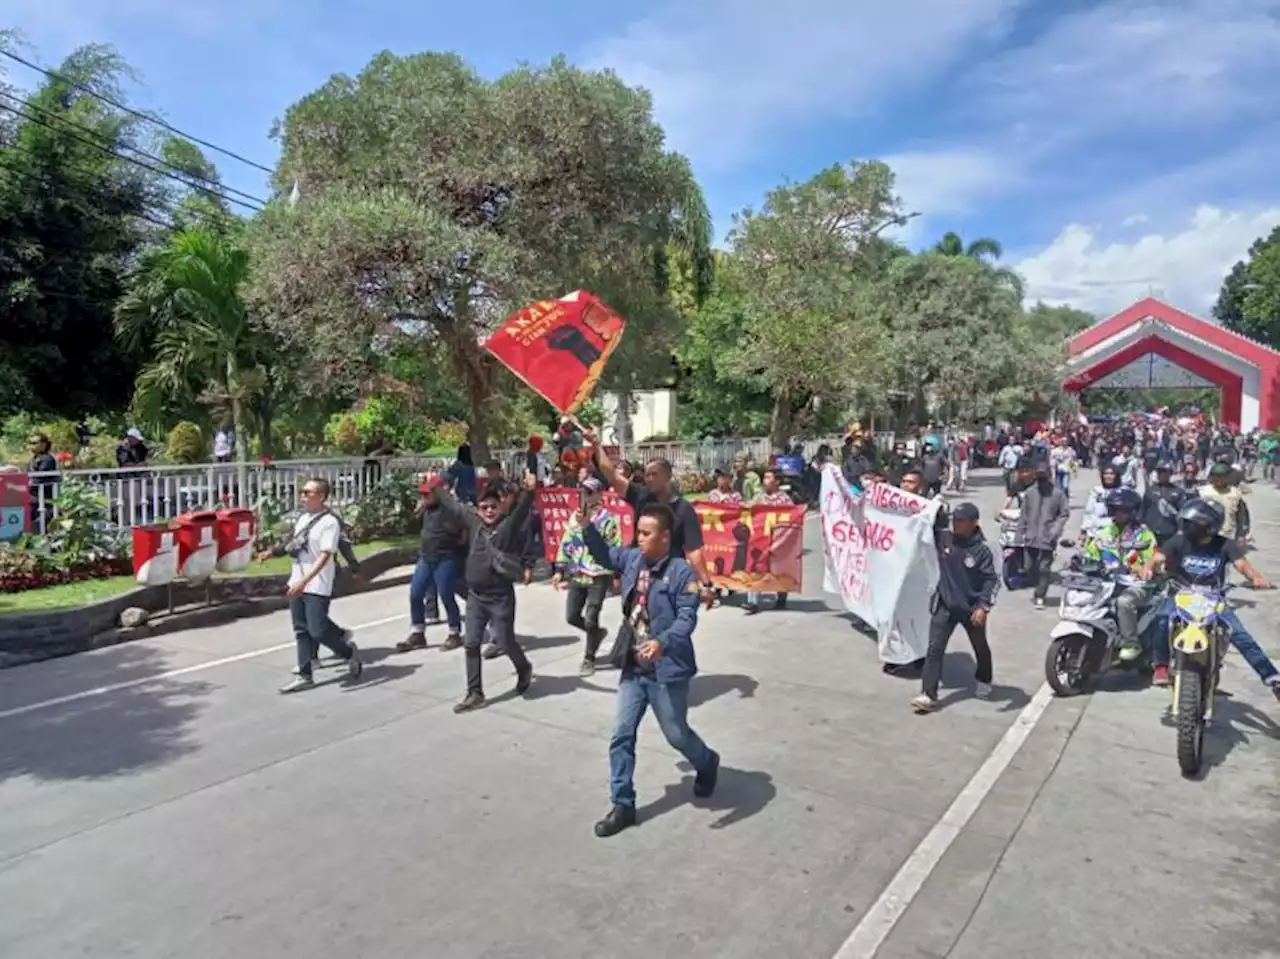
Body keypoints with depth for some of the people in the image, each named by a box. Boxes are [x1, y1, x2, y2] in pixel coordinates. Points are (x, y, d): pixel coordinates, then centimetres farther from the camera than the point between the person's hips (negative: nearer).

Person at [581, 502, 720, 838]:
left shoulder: (682, 573, -18)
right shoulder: (632, 558, 0)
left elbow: (687, 618, -24)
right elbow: (603, 553, 16)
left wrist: (662, 642, -41)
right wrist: (586, 526, -1)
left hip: (667, 671, -6)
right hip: (633, 668, 6)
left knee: (677, 735, 13)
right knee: (621, 737, 7)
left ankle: (707, 763, 46)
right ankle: (622, 806, 20)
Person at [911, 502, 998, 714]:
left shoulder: (981, 549, -16)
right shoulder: (943, 538, -6)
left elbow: (992, 580, -15)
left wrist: (983, 607, -23)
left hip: (972, 608, -2)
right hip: (944, 605, 2)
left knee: (980, 648, 22)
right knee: (934, 648, -7)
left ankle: (984, 681, 48)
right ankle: (928, 695, -8)